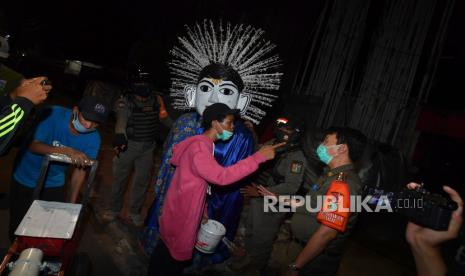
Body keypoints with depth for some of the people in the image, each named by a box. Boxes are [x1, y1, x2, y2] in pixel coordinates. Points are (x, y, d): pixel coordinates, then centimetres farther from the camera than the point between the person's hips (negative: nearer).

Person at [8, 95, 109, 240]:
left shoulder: (93, 139, -19)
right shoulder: (53, 115, -27)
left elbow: (79, 171, -12)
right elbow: (34, 145, -29)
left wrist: (71, 204, -15)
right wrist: (67, 151, -44)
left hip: (54, 184, 2)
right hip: (25, 180, -1)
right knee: (19, 226, 11)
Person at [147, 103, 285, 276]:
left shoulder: (203, 145, 7)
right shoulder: (199, 148, -26)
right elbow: (221, 176, -40)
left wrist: (202, 211, 16)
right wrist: (259, 157, -37)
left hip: (185, 211, 9)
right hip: (181, 214, -9)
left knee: (167, 251, 25)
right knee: (176, 256, 9)